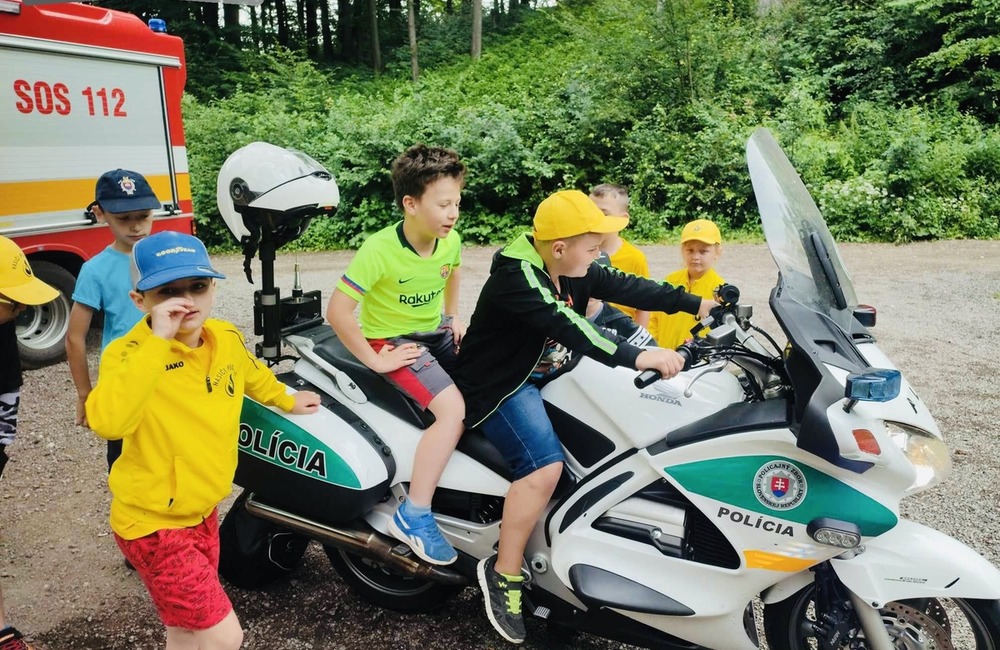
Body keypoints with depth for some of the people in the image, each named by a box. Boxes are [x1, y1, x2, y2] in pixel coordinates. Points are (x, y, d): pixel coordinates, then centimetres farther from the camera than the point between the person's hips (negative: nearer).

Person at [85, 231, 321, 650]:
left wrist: (286, 400, 34)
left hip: (202, 512, 7)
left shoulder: (227, 339, -5)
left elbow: (252, 375, 19)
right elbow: (107, 422, -42)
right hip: (152, 522, -7)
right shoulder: (128, 354, -23)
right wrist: (157, 342, -41)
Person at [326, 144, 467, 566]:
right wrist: (375, 360, -23)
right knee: (454, 409, -26)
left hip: (436, 334, 8)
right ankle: (413, 516, -18)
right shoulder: (379, 250, -26)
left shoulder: (450, 241, -5)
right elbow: (337, 311, -26)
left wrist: (454, 318, 10)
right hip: (393, 341, -7)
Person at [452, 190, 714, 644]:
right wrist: (637, 357, -45)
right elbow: (566, 327, -38)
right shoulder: (517, 276, -26)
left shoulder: (571, 269, 1)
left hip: (546, 373, 10)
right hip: (500, 386, -9)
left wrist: (696, 304, -5)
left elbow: (625, 287, -1)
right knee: (546, 466, -29)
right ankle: (502, 574, -13)